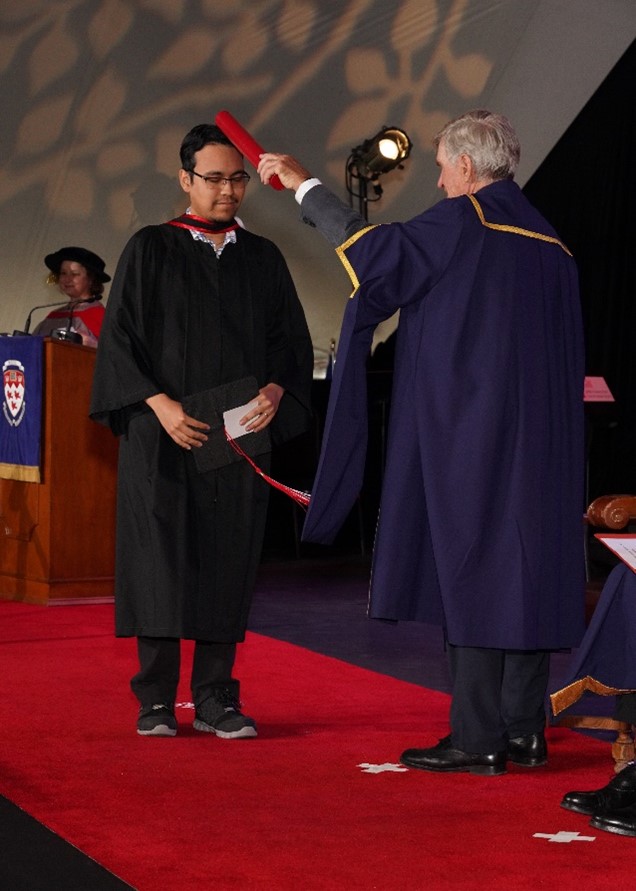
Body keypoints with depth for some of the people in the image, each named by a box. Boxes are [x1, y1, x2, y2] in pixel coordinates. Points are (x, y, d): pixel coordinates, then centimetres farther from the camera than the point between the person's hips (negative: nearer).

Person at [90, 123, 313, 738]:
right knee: (160, 560, -3)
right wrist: (160, 404, -15)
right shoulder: (150, 250, 3)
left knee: (229, 564, 2)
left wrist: (275, 392, -9)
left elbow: (292, 339, 11)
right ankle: (156, 700, 5)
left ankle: (215, 698, 8)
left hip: (238, 433, 3)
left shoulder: (263, 259, 12)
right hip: (162, 434, -3)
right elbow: (119, 337, -2)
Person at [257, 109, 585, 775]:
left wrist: (302, 183, -3)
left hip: (469, 434, -7)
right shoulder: (548, 241, 14)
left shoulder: (465, 221, -9)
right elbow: (565, 352, 17)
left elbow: (374, 250, -12)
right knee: (525, 569, 8)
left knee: (470, 572, -4)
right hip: (537, 439, 7)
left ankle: (477, 739, -3)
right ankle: (524, 732, 10)